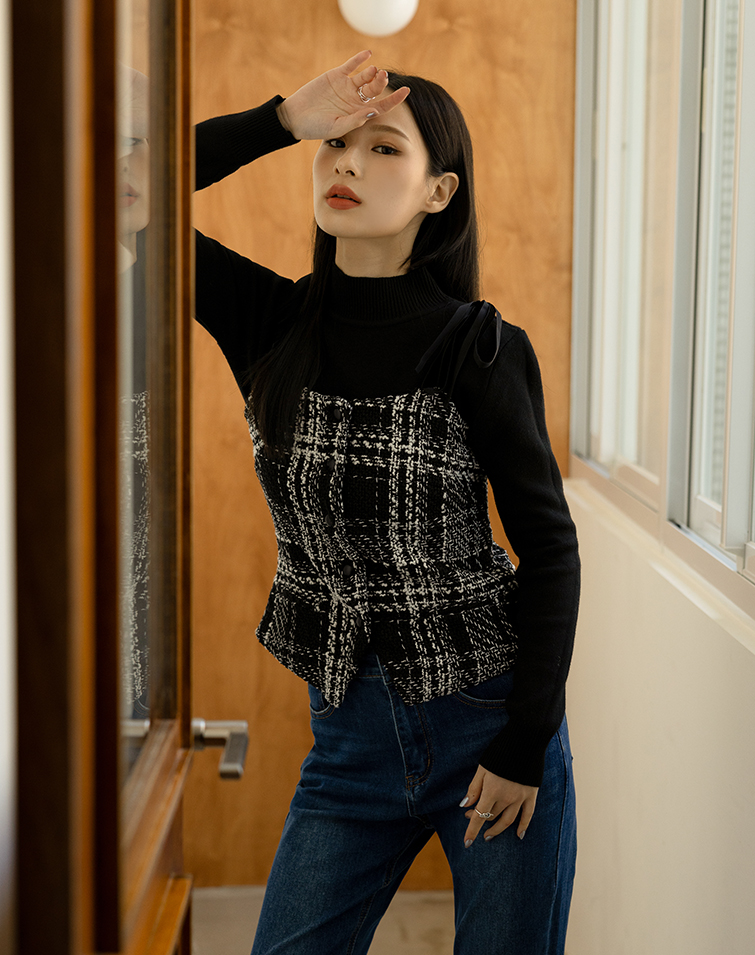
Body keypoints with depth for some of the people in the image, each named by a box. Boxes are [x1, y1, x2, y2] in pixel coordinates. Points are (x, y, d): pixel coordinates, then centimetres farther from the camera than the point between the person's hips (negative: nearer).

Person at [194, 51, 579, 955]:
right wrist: (285, 119, -13)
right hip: (351, 733, 3)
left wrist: (525, 744, -9)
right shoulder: (272, 323, -1)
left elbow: (548, 544, -6)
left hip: (491, 717, -2)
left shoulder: (481, 349, -10)